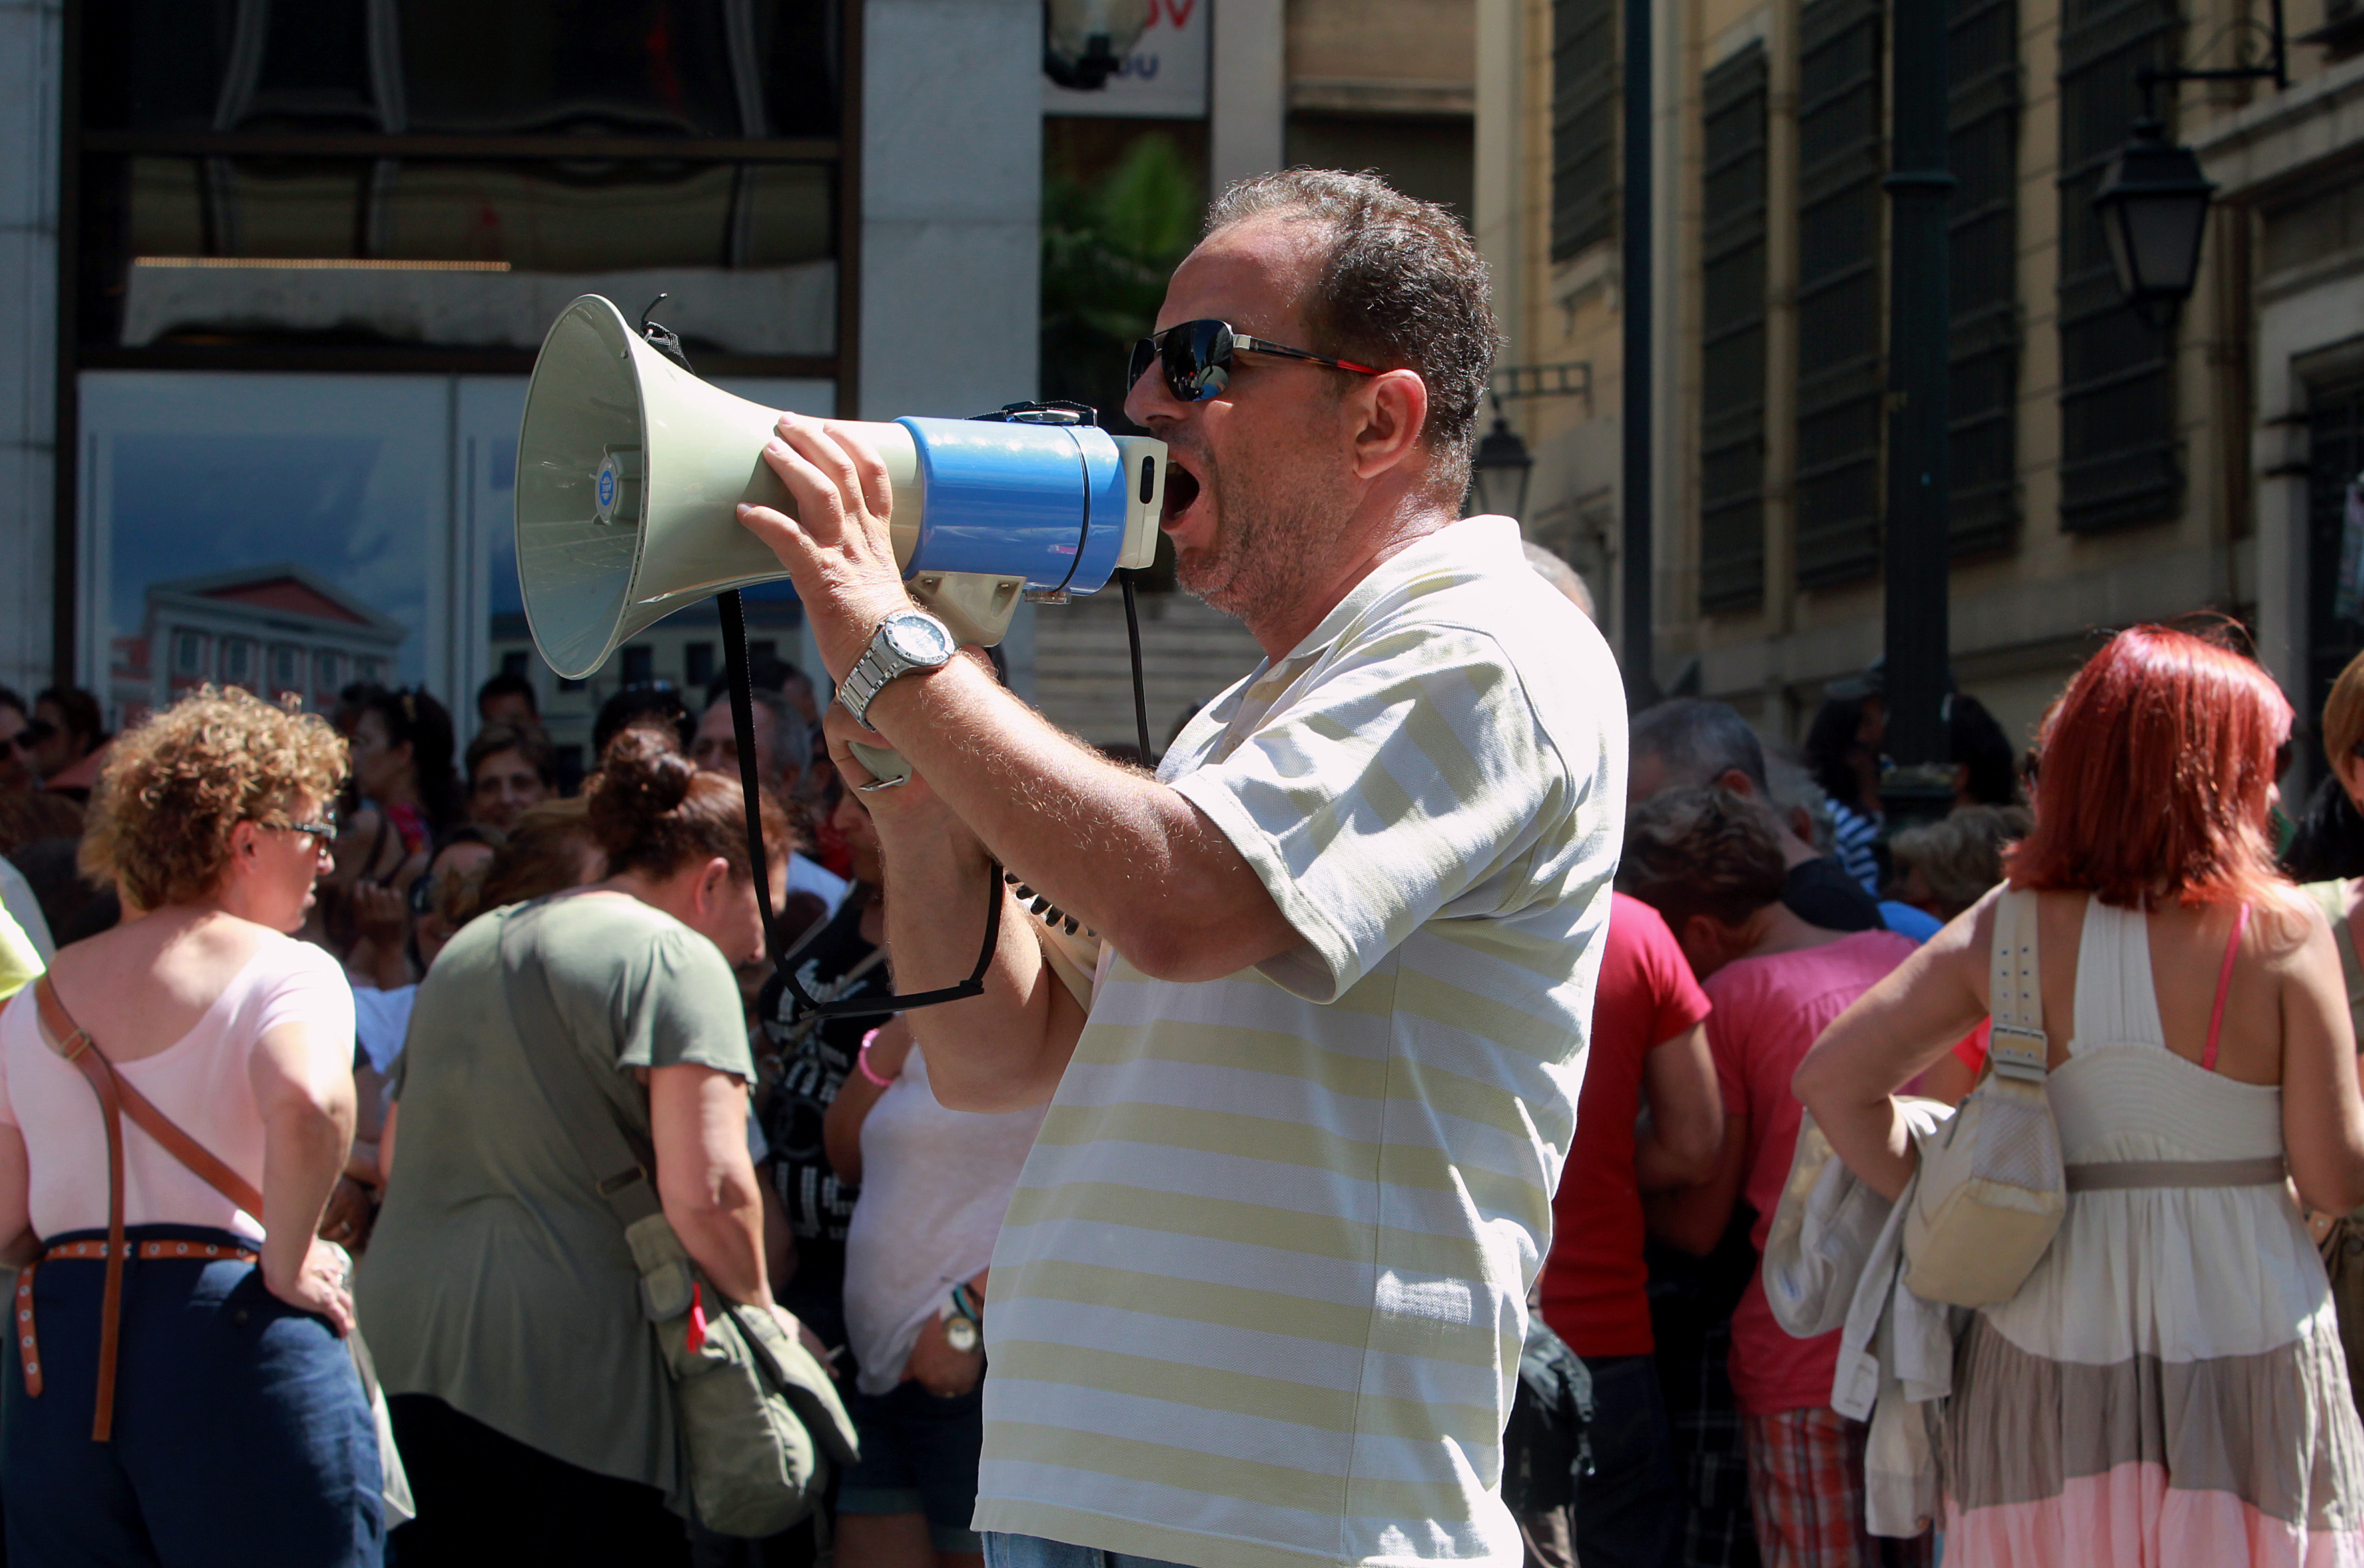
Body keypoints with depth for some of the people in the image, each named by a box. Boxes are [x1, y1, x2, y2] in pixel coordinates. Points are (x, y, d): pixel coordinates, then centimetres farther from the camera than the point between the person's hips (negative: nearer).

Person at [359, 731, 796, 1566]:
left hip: (402, 1332, 8)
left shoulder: (466, 947, 21)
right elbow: (704, 1190, -15)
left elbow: (394, 1155, 29)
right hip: (566, 1357, -8)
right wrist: (760, 1310, 0)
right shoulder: (676, 958, -5)